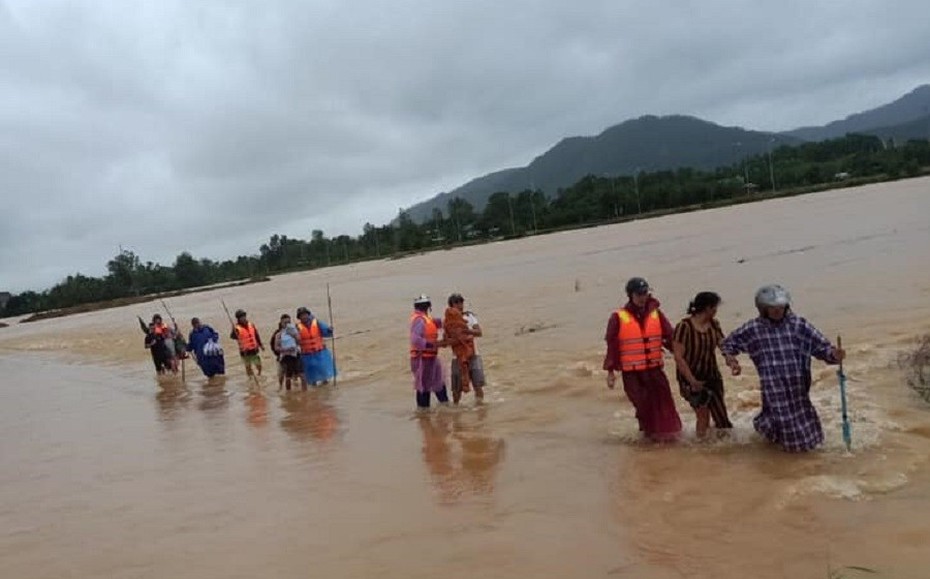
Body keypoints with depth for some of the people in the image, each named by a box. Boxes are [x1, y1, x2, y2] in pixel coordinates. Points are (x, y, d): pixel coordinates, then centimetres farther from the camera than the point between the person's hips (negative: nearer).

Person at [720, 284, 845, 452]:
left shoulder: (798, 325, -1)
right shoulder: (753, 328, -1)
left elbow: (821, 345, -2)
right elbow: (728, 343, 10)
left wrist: (833, 354, -23)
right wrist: (731, 359, -8)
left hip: (798, 387, 2)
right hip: (772, 387, -2)